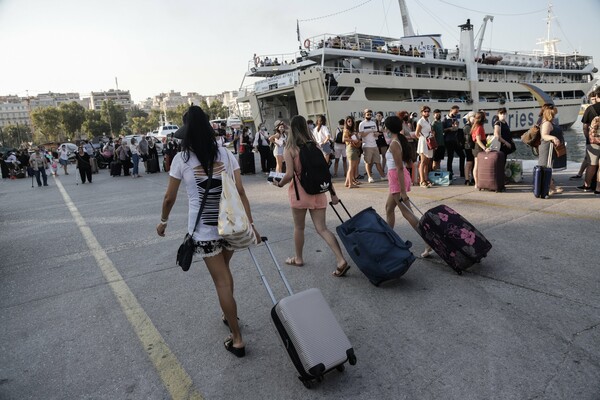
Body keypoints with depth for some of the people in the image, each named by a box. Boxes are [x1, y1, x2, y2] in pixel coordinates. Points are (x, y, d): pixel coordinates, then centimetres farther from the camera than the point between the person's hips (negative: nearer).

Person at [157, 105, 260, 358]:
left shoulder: (182, 158, -5)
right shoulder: (225, 153, 2)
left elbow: (170, 198, 2)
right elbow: (240, 192, -2)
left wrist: (163, 221, 19)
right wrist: (250, 225, 2)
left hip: (203, 229, -3)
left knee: (222, 281, 3)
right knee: (224, 271, 26)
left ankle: (237, 339, 11)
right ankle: (229, 316, 42)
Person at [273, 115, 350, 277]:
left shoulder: (289, 149, -7)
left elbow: (290, 174, -15)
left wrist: (279, 183, 5)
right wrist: (333, 193, 6)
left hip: (299, 192, -4)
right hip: (318, 191, 4)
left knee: (299, 227, 15)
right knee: (322, 228, 4)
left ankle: (298, 258, 32)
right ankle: (341, 260, -7)